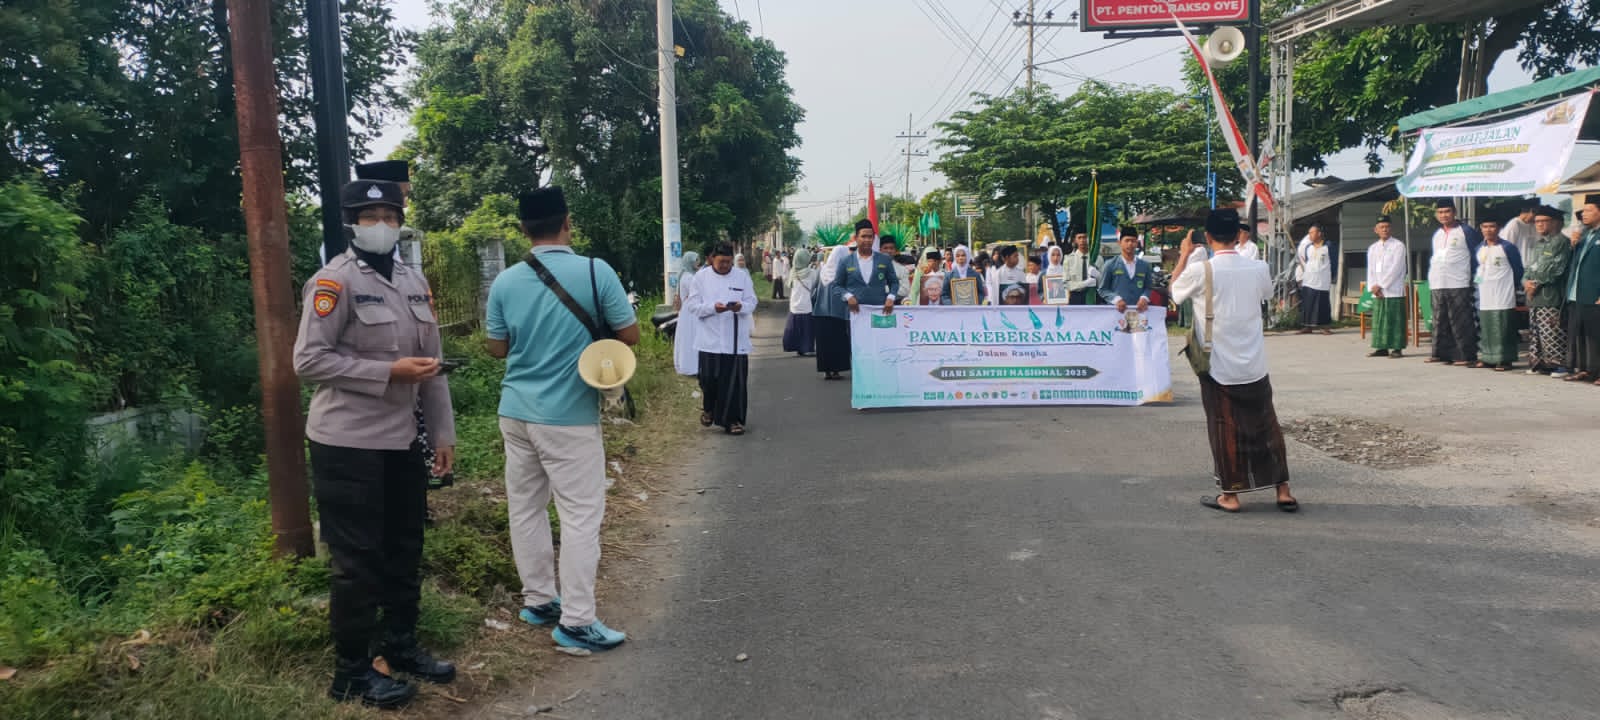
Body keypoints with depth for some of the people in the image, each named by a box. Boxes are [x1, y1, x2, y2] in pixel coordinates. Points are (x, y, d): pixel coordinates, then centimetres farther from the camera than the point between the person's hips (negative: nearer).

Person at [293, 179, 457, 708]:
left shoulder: (415, 283, 9)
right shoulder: (334, 282, -12)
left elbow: (432, 363, 13)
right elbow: (308, 361, -17)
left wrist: (443, 433, 11)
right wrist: (390, 372, -22)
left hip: (401, 441, 7)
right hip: (348, 446, -7)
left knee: (404, 550, 17)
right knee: (357, 560, 2)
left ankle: (401, 645, 34)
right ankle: (351, 672, 17)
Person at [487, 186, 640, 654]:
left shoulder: (505, 282, 0)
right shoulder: (596, 272, -12)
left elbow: (497, 348, 9)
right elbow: (630, 335, -5)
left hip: (516, 411, 5)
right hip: (568, 416, -5)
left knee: (525, 507, 15)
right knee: (581, 515, 1)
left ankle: (537, 600, 27)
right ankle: (575, 622, 4)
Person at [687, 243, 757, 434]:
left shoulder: (742, 276, 3)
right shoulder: (701, 277, 1)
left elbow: (752, 302, 4)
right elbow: (692, 305, -3)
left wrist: (741, 306, -19)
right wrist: (713, 307, -19)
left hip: (736, 340, 1)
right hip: (710, 339, 0)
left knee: (735, 381, 0)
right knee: (709, 379, 4)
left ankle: (733, 420, 10)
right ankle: (708, 409, 33)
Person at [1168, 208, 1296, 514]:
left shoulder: (1200, 271, -14)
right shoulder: (1259, 268, -3)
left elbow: (1174, 289, 7)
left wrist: (1184, 255, 20)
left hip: (1218, 367, -3)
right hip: (1255, 366, 3)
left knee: (1225, 430, 6)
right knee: (1266, 427, 13)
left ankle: (1230, 495, 13)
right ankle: (1283, 491, 19)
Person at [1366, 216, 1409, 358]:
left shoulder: (1398, 246, -2)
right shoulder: (1372, 248, 15)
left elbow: (1395, 269, -9)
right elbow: (1370, 270, 11)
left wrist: (1381, 285, -12)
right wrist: (1373, 287, -4)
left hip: (1394, 291, -5)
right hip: (1377, 292, 5)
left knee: (1395, 320, -5)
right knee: (1378, 319, 5)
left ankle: (1397, 348, -1)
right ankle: (1382, 348, 10)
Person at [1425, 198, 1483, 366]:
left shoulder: (1466, 232, -1)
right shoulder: (1436, 234, 17)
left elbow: (1476, 256, -1)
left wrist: (1472, 277, -5)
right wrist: (1430, 277, 14)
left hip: (1459, 285, -6)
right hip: (1438, 285, 6)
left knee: (1460, 322, -7)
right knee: (1440, 321, 9)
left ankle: (1466, 355, -4)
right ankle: (1441, 353, 15)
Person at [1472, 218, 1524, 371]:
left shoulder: (1507, 248, -5)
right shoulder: (1479, 249, 11)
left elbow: (1518, 270, -1)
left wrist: (1514, 286, 2)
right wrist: (1475, 281, 11)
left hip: (1503, 297, -5)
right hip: (1484, 297, 5)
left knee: (1502, 328, -7)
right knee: (1485, 327, 8)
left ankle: (1504, 360, -3)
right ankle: (1487, 358, 16)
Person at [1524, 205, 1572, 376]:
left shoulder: (1561, 242, -4)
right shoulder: (1536, 244, 21)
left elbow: (1555, 269, -13)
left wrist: (1537, 284, -10)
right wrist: (1526, 282, 1)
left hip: (1550, 297, -8)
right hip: (1533, 298, 8)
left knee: (1552, 333, -10)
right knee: (1536, 334, 10)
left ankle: (1559, 364, -6)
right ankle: (1538, 363, 16)